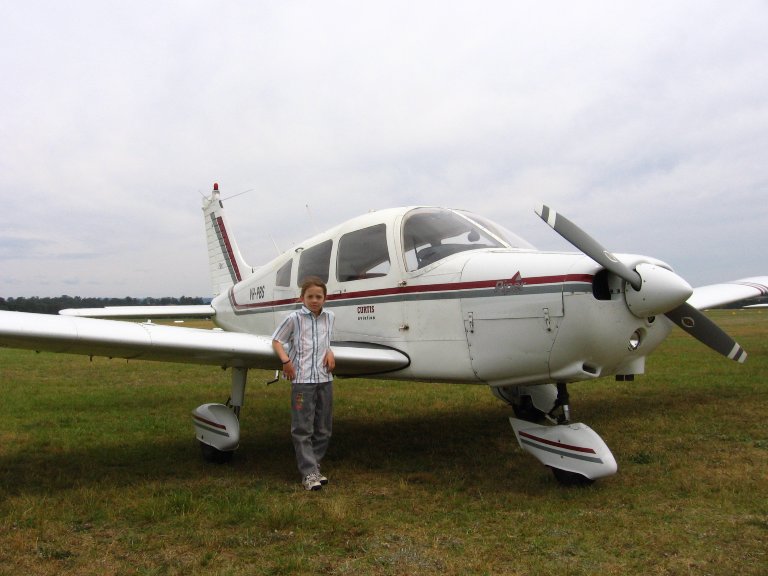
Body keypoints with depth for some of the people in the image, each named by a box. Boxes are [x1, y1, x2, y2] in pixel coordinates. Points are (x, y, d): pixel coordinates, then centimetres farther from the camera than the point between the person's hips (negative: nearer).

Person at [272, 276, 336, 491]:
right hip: (302, 379, -5)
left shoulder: (329, 317, 10)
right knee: (303, 429, -3)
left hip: (325, 377, 5)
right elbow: (276, 340, 3)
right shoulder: (294, 318, -3)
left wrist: (329, 352, 3)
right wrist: (286, 361, -11)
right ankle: (309, 473, 3)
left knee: (323, 428, 10)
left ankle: (313, 466, 23)